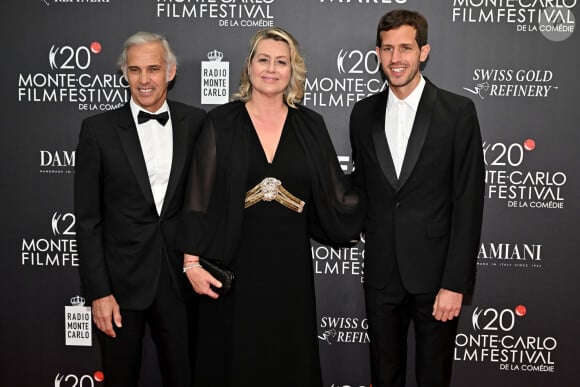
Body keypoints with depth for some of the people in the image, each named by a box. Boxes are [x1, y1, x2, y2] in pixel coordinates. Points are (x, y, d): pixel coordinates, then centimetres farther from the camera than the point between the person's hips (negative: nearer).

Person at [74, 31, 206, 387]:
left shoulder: (196, 123, 1)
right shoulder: (99, 129, -3)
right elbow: (88, 218, -3)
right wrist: (98, 291, -7)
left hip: (180, 277, 1)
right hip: (122, 280, -1)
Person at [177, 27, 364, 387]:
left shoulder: (310, 125, 4)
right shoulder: (222, 122, -2)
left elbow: (336, 195, 5)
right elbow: (199, 196, -3)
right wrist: (192, 262, -7)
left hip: (289, 266, 2)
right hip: (233, 264, -1)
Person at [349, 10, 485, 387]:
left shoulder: (458, 112, -7)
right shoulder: (364, 113, 5)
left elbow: (468, 203, -10)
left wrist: (456, 283, -13)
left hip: (435, 274, -3)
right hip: (381, 274, 3)